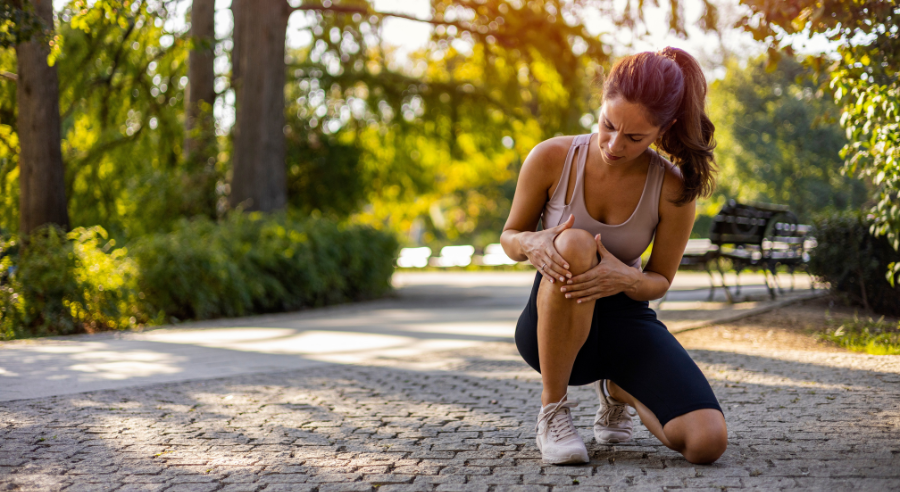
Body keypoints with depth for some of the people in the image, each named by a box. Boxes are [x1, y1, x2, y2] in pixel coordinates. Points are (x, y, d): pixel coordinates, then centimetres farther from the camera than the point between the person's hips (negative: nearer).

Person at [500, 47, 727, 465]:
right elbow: (509, 236, 1)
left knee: (707, 442, -21)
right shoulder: (551, 159, -14)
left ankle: (618, 390, 17)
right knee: (574, 244, -38)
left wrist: (626, 278, -27)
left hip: (626, 321, 2)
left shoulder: (674, 189, -13)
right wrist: (533, 244, -25)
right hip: (550, 329, -2)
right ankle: (552, 412, -21)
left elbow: (659, 281, -1)